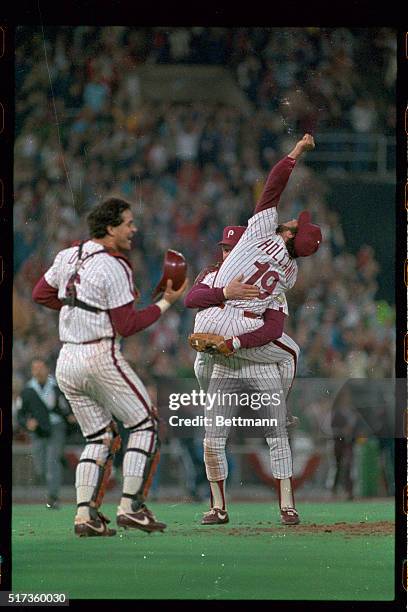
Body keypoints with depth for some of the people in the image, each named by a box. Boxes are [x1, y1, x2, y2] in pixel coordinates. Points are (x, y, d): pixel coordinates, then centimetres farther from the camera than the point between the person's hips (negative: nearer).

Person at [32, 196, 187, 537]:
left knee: (99, 438, 15)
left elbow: (41, 294, 22)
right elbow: (126, 326, -12)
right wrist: (166, 304, -5)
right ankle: (131, 506, -2)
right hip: (101, 358, -8)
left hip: (66, 362, 8)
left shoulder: (68, 257, 9)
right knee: (145, 425, 5)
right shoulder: (114, 269, -14)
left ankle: (85, 514, 2)